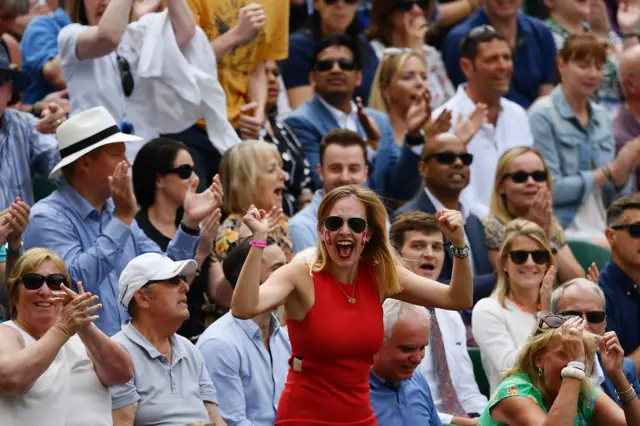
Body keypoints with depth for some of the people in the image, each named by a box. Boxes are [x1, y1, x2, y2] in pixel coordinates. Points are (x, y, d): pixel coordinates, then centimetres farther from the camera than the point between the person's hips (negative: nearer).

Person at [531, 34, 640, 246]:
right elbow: (551, 189, -10)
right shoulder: (542, 115, -4)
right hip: (564, 230, -7)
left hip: (601, 230, 7)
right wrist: (610, 171, -8)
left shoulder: (601, 117, 16)